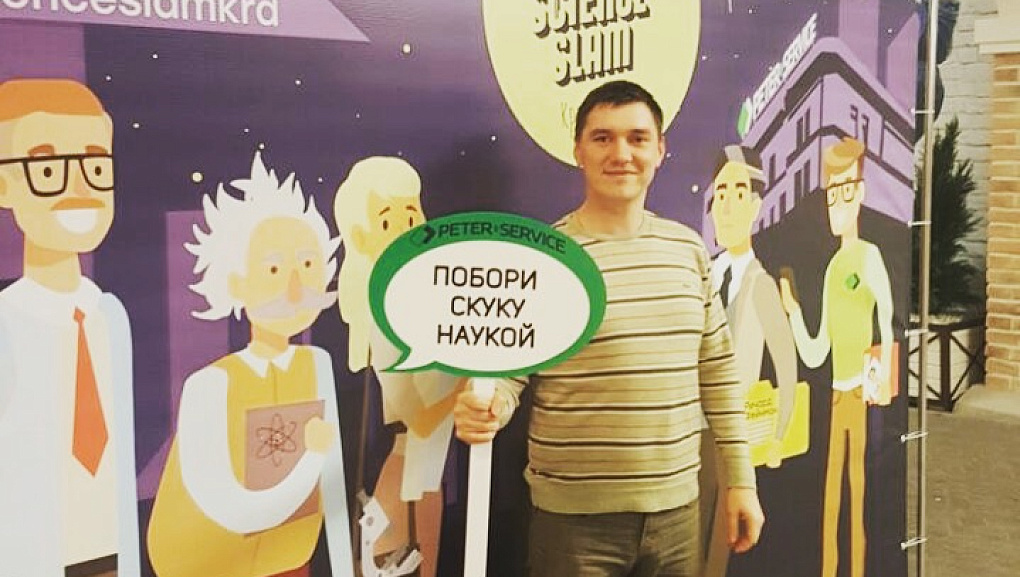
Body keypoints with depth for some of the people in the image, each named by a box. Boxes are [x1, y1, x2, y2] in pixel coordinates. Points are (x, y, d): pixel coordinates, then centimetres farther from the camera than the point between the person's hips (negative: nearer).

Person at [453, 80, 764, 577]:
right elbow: (504, 374, -7)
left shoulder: (688, 247, 5)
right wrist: (485, 410, -29)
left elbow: (717, 367, 9)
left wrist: (740, 479, 9)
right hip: (575, 517, -4)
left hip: (676, 509, 5)